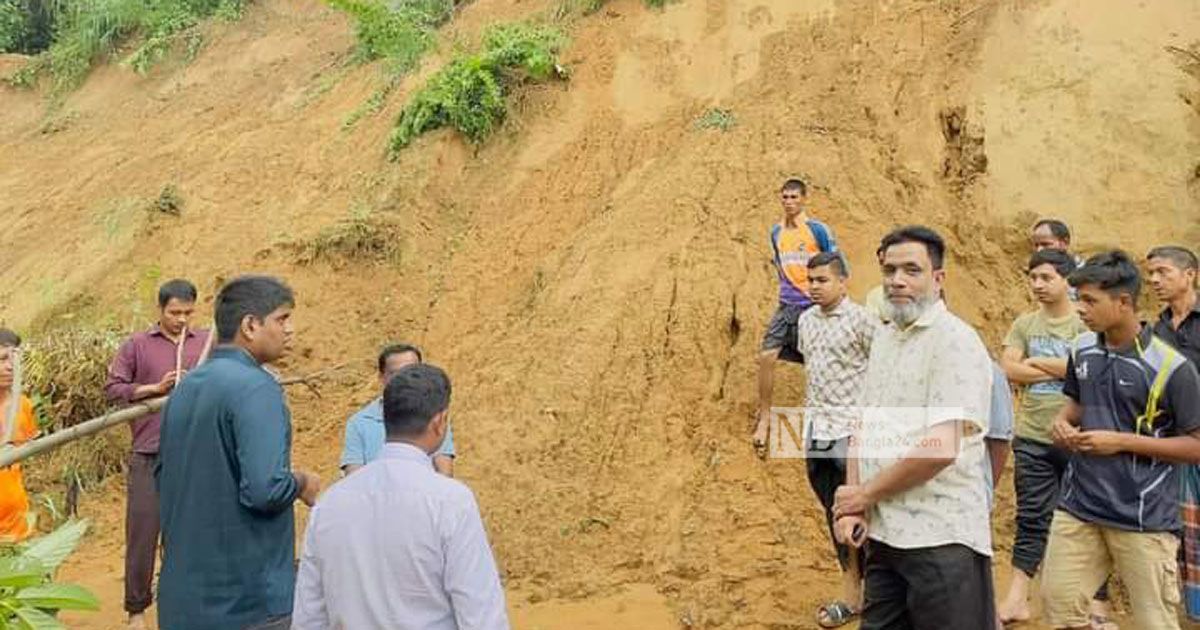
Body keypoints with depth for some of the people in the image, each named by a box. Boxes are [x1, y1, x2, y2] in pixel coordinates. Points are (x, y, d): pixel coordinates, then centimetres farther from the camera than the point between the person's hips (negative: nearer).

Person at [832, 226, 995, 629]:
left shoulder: (956, 342, -12)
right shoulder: (882, 339, 12)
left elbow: (939, 450, -21)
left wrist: (864, 494, -11)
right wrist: (853, 508, -2)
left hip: (942, 539, -7)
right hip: (882, 534, 7)